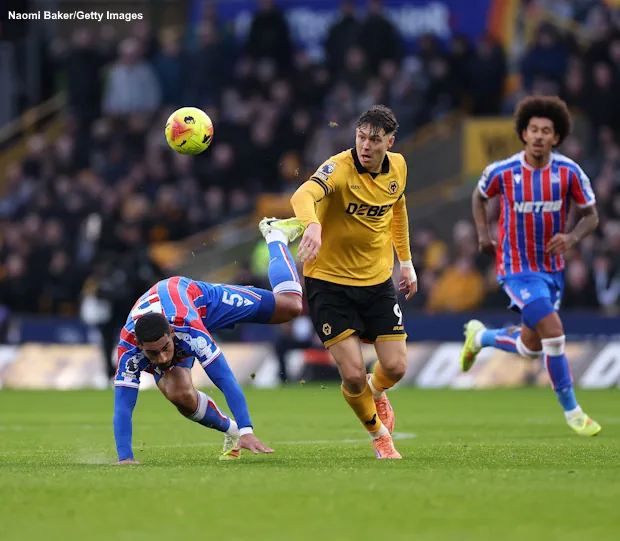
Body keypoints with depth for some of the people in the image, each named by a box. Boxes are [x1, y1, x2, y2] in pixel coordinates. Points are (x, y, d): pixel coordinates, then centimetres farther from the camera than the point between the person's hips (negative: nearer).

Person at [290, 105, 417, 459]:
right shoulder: (339, 168, -21)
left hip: (378, 280, 4)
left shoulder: (398, 167, -2)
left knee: (395, 367, -4)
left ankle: (377, 391, 35)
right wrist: (313, 224, -64)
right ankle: (379, 433, 19)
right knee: (353, 375, -11)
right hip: (329, 280, -4)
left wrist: (406, 261, 21)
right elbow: (303, 195, -42)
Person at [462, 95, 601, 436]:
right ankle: (571, 411, -6)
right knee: (553, 332, -20)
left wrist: (572, 238, -21)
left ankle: (479, 337, 48)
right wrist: (483, 234, -3)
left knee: (531, 348, 18)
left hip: (552, 269, 4)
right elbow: (480, 196, 10)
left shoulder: (569, 172, -10)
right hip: (516, 268, -4)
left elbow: (591, 216, -1)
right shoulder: (502, 172, -13)